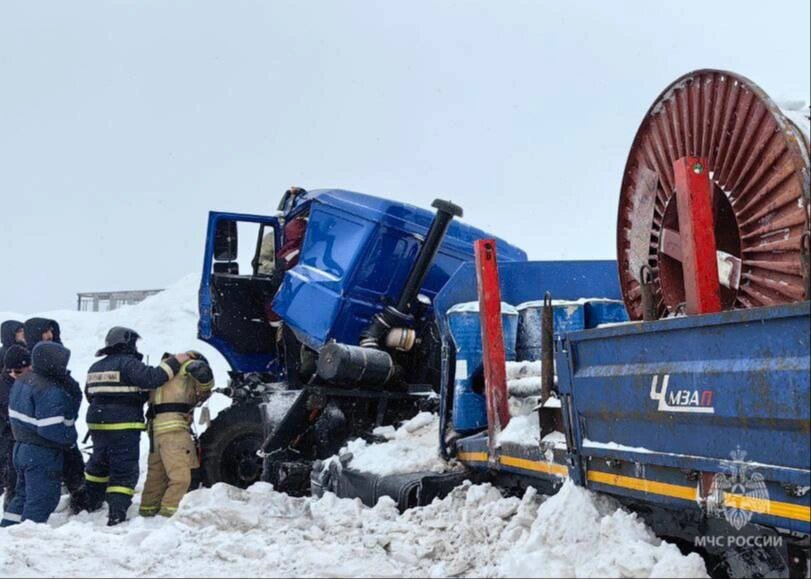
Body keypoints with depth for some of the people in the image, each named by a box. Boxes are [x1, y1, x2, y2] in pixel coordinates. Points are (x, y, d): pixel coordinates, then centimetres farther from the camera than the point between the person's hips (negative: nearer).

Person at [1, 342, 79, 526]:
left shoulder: (21, 382, 6)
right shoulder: (50, 392, -24)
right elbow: (51, 429, -27)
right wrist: (71, 438, -10)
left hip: (21, 447, 9)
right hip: (43, 456, -9)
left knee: (23, 494, 21)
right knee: (42, 499, 0)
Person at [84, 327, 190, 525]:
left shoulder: (95, 367, 13)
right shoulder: (128, 364, -13)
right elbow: (152, 378, -26)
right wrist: (175, 362, -17)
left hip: (97, 425, 8)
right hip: (124, 427, -8)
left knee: (98, 465, 26)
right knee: (124, 472, -4)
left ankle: (90, 504, 39)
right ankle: (117, 515, -11)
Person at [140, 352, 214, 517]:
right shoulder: (187, 366, 4)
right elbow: (202, 372, -16)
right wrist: (205, 392, 1)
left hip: (156, 427, 9)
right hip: (173, 427, -9)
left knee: (157, 474, 17)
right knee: (181, 476, -10)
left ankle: (148, 510, 23)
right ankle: (169, 512, -13)